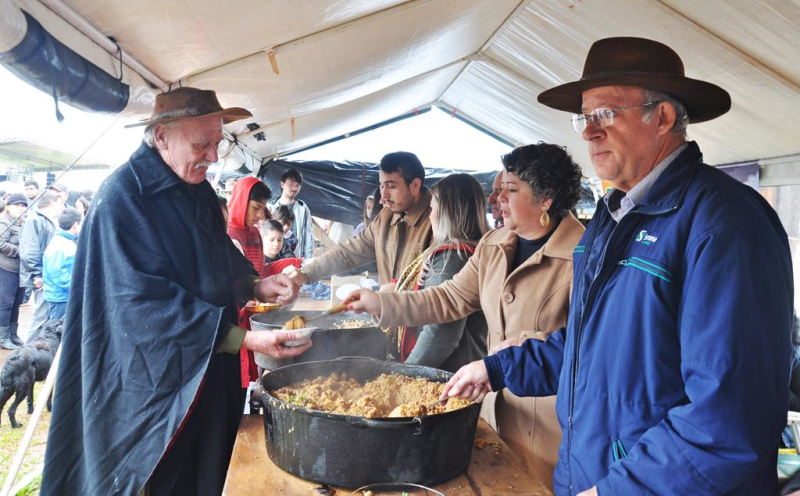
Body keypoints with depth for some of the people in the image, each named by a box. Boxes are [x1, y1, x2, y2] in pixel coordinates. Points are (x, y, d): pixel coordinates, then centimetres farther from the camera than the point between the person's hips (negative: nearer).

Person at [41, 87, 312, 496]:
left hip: (212, 367, 7)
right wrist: (244, 339, -29)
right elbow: (146, 303, -25)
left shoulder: (199, 191, 5)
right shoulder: (122, 198, -19)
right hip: (155, 381, -7)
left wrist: (256, 285, -8)